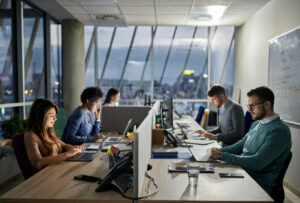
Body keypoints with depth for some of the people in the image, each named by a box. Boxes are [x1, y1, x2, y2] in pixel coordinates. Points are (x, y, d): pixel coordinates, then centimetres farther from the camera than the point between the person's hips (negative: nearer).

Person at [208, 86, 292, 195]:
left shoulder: (279, 131, -17)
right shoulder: (256, 124, 12)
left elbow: (257, 163, -25)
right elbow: (240, 145, 18)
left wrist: (221, 155, -23)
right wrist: (218, 151, 0)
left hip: (260, 185, -8)